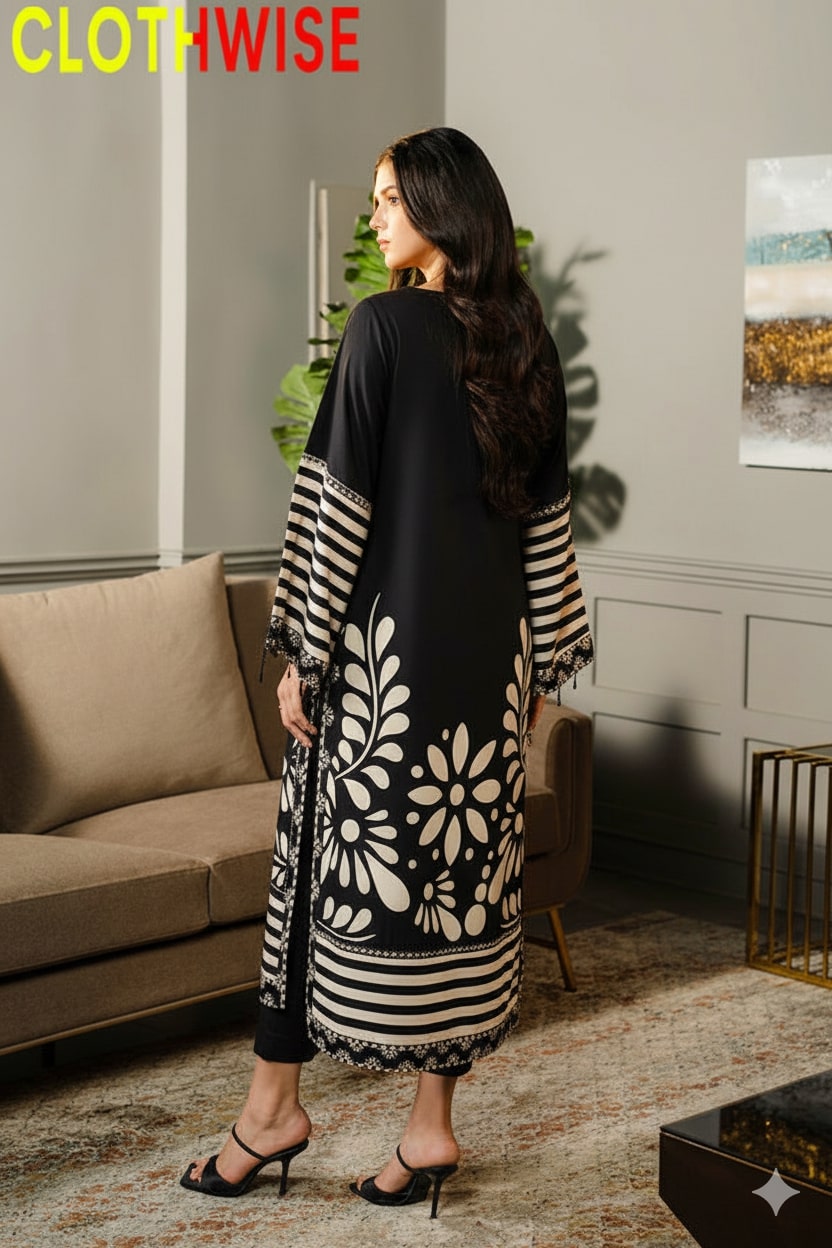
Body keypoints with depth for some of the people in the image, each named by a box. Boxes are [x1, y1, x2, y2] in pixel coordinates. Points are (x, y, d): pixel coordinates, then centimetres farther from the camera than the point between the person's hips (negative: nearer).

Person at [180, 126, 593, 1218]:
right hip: (490, 652, 5)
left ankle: (275, 1107, 16)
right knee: (462, 868, 8)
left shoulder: (383, 326, -10)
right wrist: (542, 662, 15)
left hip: (383, 641, -5)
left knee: (332, 853, 6)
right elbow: (548, 517, 9)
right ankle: (433, 1126, 15)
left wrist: (302, 652, -7)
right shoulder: (525, 341, 7)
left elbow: (338, 504, -12)